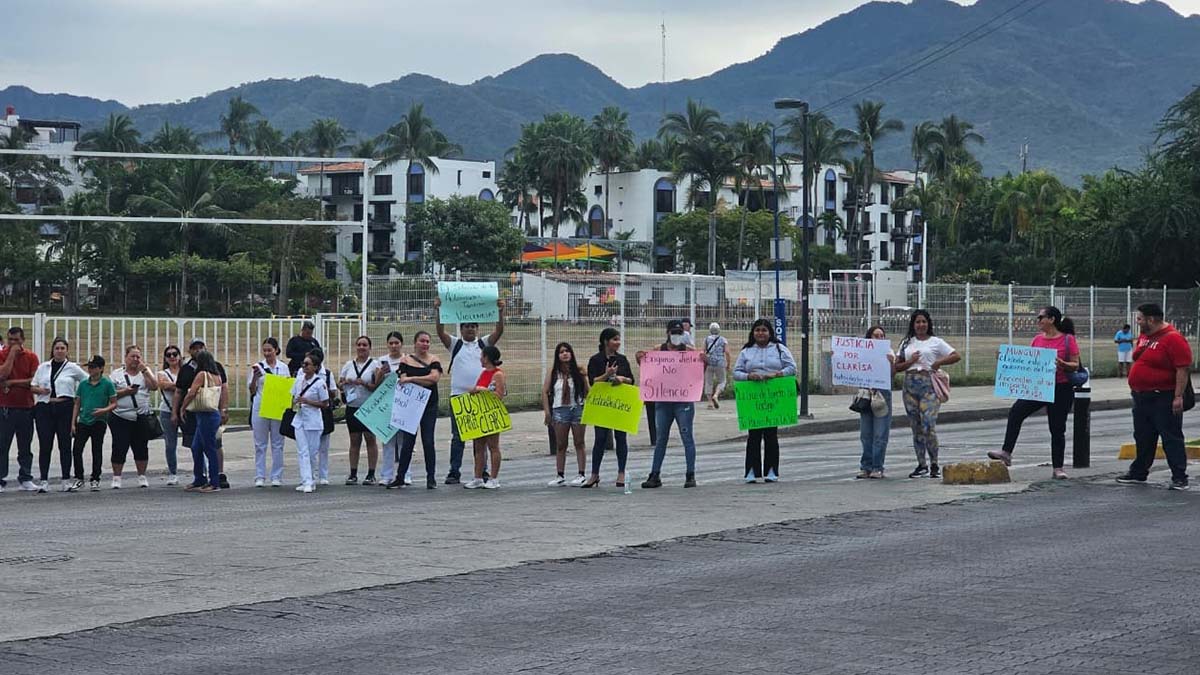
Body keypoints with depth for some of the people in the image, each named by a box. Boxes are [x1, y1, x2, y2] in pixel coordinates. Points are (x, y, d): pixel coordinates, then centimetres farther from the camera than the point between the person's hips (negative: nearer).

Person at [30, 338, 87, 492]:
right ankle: (43, 481, 1)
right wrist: (39, 390, -5)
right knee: (45, 445, -2)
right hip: (44, 408, 2)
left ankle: (66, 480, 8)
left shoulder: (73, 368, 5)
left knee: (65, 444, 2)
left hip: (65, 408, -2)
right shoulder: (43, 367, 12)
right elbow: (32, 386, 15)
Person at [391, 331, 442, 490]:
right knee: (407, 442, 2)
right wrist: (424, 381, -15)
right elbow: (403, 380, -8)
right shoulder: (406, 360, 4)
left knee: (428, 441, -1)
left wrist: (412, 379, -15)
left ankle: (431, 478, 7)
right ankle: (400, 477, 10)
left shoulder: (434, 360, 2)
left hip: (429, 405, 0)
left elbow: (434, 377, -14)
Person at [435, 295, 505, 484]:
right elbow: (440, 331, -8)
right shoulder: (454, 344, 6)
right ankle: (454, 473, 5)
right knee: (457, 437, 2)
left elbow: (499, 331, -4)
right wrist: (437, 311, -20)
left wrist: (501, 311, -18)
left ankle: (483, 472, 10)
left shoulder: (484, 343, 9)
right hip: (458, 396, -1)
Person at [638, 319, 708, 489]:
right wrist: (641, 360, -5)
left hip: (683, 400, -3)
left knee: (687, 437, -2)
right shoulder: (658, 350, 6)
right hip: (662, 401, 3)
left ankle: (690, 475, 3)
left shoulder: (689, 351, 0)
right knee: (660, 438, 9)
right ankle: (655, 476, 14)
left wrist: (703, 362, -18)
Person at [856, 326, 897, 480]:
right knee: (866, 433, 5)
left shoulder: (888, 352, 5)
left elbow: (892, 374, -4)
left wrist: (892, 362, -22)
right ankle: (866, 467, 10)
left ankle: (877, 467, -1)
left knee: (880, 433, -4)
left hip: (883, 392, -3)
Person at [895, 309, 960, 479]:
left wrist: (938, 363, -6)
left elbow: (956, 356, 4)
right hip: (910, 384, 4)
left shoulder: (935, 342, 5)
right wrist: (909, 362, -4)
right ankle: (921, 465, 15)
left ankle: (934, 465, -4)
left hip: (928, 385, -4)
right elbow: (897, 367, 13)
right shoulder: (907, 343, 16)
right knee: (916, 428, 7)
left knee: (928, 426, -14)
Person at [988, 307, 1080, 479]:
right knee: (1016, 412, -18)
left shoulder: (1068, 339, -6)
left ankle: (1057, 468, 15)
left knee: (1057, 429, 4)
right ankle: (1006, 453, -18)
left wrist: (1063, 365, -27)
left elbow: (1075, 365, -7)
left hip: (1061, 389, -4)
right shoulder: (1037, 339, 9)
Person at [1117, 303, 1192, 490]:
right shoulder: (1144, 336, 11)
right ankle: (1138, 473, 27)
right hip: (1141, 397, 9)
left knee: (1171, 438, -5)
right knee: (1143, 438, 17)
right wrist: (1135, 390, 20)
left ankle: (1179, 478, -4)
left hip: (1163, 398, -9)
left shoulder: (1173, 339, -16)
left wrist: (1178, 397, -23)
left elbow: (1183, 369, -20)